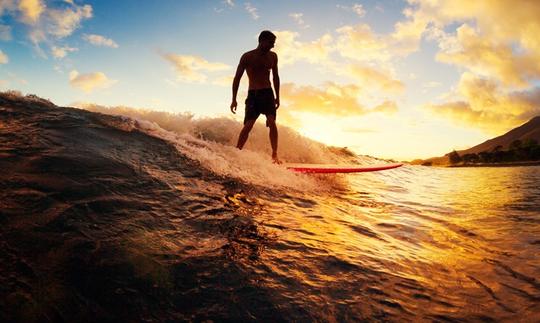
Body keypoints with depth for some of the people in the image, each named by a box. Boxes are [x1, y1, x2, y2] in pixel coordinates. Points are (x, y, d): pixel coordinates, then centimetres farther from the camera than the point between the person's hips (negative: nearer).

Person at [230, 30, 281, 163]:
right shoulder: (247, 57, -4)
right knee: (248, 125, -11)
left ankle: (274, 154, -10)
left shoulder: (273, 56, 8)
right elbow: (237, 78, -1)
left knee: (272, 122, -15)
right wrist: (234, 99, -6)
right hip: (253, 94, -2)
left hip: (268, 93, 2)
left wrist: (277, 96, 13)